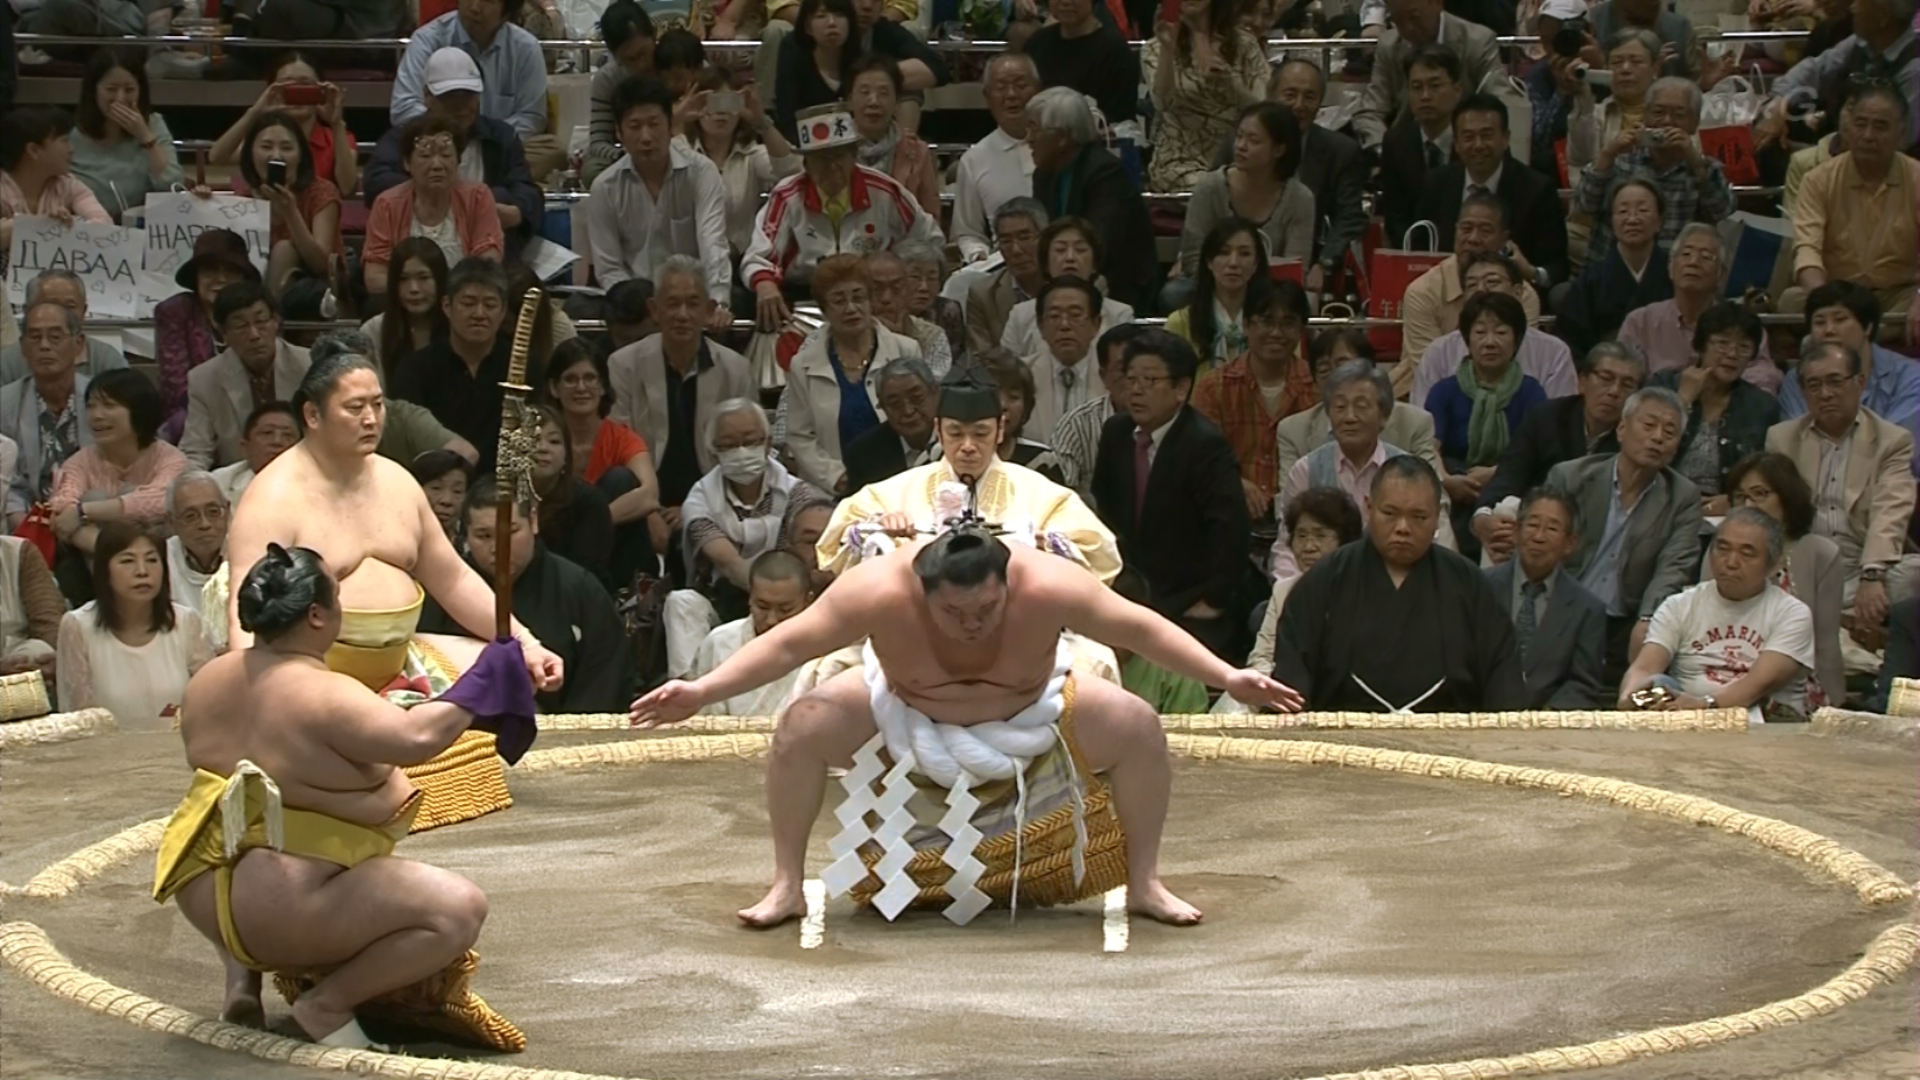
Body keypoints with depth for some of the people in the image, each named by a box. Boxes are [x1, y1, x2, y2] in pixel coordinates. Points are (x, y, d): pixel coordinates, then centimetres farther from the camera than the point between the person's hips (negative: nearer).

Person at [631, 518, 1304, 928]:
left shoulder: (1048, 587, -36)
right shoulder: (880, 592, -37)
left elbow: (1142, 629, -26)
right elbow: (789, 643, -28)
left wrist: (1228, 679, -29)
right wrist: (700, 693, -34)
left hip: (1031, 710, 0)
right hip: (905, 712, 0)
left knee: (1137, 728, -19)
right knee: (803, 726, -23)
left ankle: (1145, 884, -2)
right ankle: (787, 886, -8)